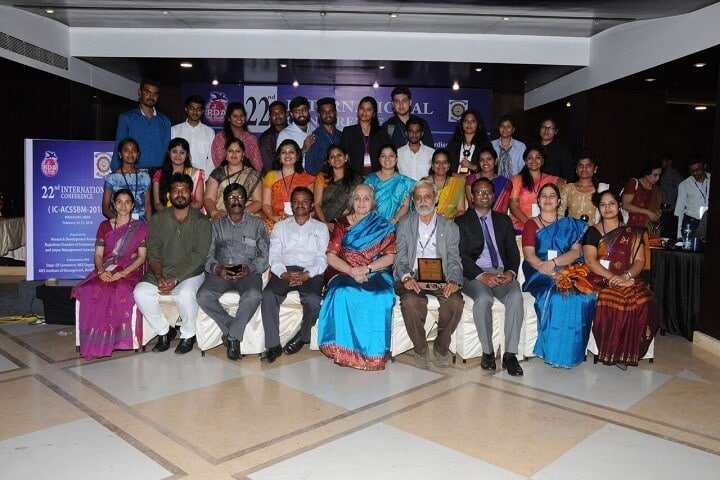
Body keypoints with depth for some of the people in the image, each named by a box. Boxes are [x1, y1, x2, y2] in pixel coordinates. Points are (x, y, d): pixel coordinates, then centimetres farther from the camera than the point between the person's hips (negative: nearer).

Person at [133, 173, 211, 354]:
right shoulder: (157, 219, 8)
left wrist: (175, 279, -21)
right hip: (160, 272, 4)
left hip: (190, 272, -3)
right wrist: (159, 277, -16)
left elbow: (199, 255, -11)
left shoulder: (201, 221, -2)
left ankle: (188, 335, -5)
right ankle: (164, 331, 1)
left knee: (186, 294, -33)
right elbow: (152, 252, 2)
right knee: (140, 293, -22)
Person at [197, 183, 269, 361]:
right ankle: (232, 329, -10)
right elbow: (207, 254, 8)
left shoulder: (256, 223, 13)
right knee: (203, 296, -28)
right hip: (220, 272, 2)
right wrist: (216, 268, -14)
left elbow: (264, 256, 5)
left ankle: (232, 336, -16)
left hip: (249, 272, -2)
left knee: (253, 295, -34)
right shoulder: (216, 224, 18)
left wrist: (250, 268, -15)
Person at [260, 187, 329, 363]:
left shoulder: (321, 228, 16)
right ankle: (273, 345, -19)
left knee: (313, 300, -31)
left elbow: (322, 259, 4)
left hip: (311, 273, -1)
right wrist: (284, 274, -14)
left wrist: (306, 275, -16)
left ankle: (302, 336, -2)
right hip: (284, 271, 1)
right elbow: (274, 256, 8)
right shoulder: (280, 226, 20)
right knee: (268, 296, -29)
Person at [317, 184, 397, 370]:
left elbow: (390, 257, 2)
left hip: (376, 274, 0)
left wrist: (367, 268, -15)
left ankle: (373, 352, -21)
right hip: (346, 273, 1)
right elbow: (331, 256, 4)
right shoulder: (342, 224, 13)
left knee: (379, 298, -34)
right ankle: (344, 351, -23)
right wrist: (352, 271, -13)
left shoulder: (384, 227, 12)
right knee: (343, 295, -33)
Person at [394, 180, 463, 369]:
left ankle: (441, 347, -4)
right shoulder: (405, 225, 12)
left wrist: (454, 281, -15)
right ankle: (420, 349, -9)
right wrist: (406, 278, -17)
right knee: (411, 302, -33)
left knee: (456, 302, -29)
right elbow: (400, 258, 4)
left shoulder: (449, 226, 13)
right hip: (413, 278, -1)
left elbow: (454, 258, 5)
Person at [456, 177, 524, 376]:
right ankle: (487, 351, -16)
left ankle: (510, 354, -23)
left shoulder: (504, 220, 19)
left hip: (502, 273, 3)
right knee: (483, 298, -34)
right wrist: (482, 276, -19)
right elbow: (462, 255, -4)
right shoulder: (461, 222, 8)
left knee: (516, 296, -29)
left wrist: (511, 272, -11)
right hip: (474, 274, -2)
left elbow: (513, 251, 11)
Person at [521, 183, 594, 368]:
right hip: (539, 272, -2)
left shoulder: (570, 225, 18)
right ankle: (553, 352, -23)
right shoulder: (531, 224, 12)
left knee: (586, 296, -29)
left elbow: (576, 252, 3)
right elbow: (529, 254, -3)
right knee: (556, 296, -34)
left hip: (567, 271, 2)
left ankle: (571, 352, -19)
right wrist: (549, 271, -20)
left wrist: (554, 262, -16)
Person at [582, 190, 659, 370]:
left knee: (644, 301, -30)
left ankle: (625, 351, -19)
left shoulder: (633, 233, 18)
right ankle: (610, 350, -21)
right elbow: (590, 261, -2)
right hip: (600, 279, -2)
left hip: (627, 279, 2)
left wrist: (626, 276, -12)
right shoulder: (593, 232, 11)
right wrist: (612, 277, -15)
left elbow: (639, 260, 8)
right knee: (609, 301, -36)